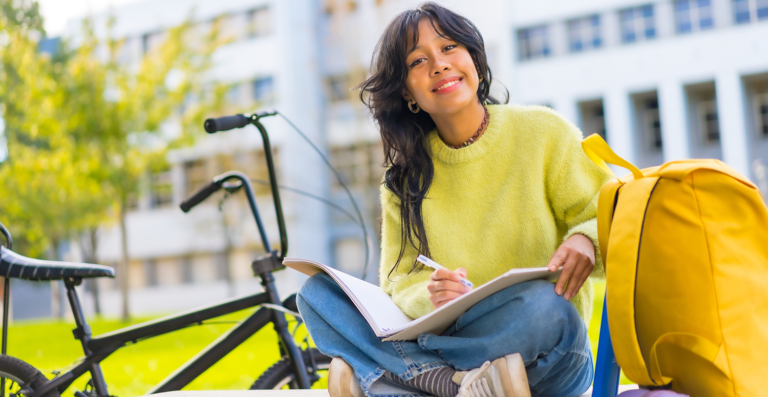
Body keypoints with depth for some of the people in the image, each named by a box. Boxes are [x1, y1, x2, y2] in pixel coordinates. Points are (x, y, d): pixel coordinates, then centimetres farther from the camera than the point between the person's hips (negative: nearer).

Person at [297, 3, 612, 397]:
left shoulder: (542, 132, -2)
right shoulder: (403, 176, 6)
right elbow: (399, 280, 2)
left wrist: (586, 239, -24)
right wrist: (430, 297, -22)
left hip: (547, 360, -3)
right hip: (455, 342, 3)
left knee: (541, 305, -37)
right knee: (318, 292, -11)